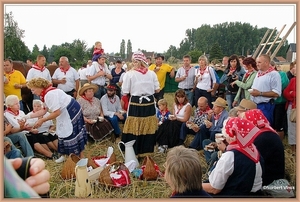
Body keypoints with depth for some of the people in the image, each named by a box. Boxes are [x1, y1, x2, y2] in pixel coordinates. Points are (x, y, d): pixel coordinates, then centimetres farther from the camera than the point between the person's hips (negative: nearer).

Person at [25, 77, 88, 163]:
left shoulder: (49, 94, -26)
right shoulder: (47, 92, 7)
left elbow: (56, 112, -27)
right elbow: (44, 110, 12)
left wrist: (42, 120, -19)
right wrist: (29, 116, 10)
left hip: (71, 111, -10)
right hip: (66, 112, 10)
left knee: (72, 134, -1)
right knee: (65, 134, 17)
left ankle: (81, 157, 13)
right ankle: (65, 155, 30)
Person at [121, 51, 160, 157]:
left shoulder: (129, 74, -6)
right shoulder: (152, 73, 1)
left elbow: (125, 92, -5)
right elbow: (157, 89, 6)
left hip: (135, 104, -3)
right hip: (149, 103, 3)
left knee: (134, 129, 6)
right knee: (148, 129, 12)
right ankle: (146, 152, 24)